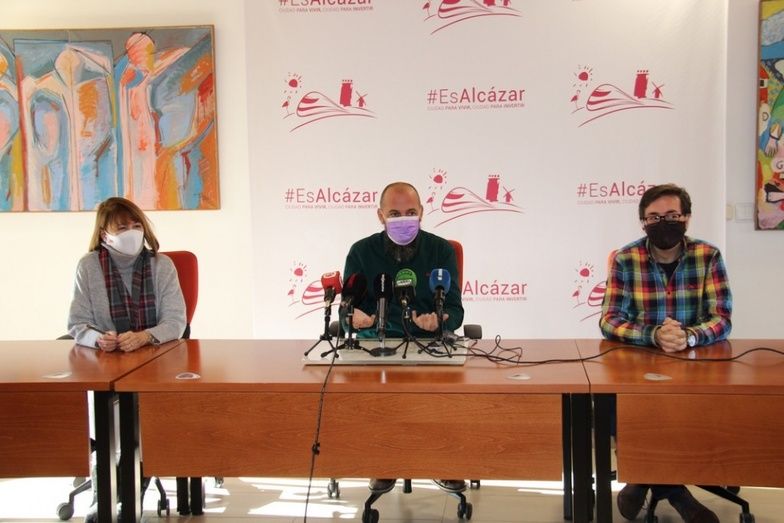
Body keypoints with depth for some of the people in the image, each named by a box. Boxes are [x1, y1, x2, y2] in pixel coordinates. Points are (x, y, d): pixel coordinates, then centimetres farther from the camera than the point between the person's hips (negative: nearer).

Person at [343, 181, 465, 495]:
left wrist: (439, 320, -25)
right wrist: (354, 316, -24)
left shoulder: (441, 250, 6)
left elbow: (455, 311, 1)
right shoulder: (361, 252, 6)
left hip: (430, 341, 0)